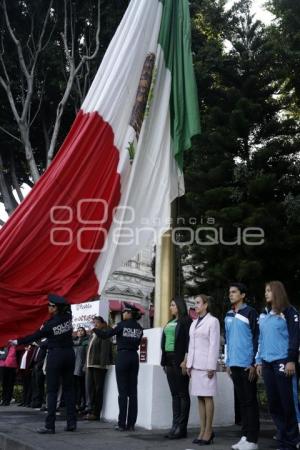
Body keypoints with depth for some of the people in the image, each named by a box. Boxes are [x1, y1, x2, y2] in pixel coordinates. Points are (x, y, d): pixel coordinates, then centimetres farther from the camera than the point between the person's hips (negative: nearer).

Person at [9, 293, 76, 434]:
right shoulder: (68, 316, -1)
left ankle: (49, 425, -4)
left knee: (52, 391, -2)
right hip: (69, 354, 5)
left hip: (55, 355, -5)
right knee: (68, 388, 9)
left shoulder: (49, 324, -13)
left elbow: (34, 336, -2)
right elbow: (66, 306, 22)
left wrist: (18, 342, 10)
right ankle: (71, 422, 8)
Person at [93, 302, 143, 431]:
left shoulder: (122, 324, -7)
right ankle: (131, 424, 6)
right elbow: (137, 342, 12)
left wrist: (94, 329, 9)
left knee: (123, 392, -2)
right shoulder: (139, 327, 8)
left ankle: (122, 424, -1)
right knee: (133, 392, 4)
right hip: (134, 357, 5)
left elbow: (106, 335, -6)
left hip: (122, 356, -4)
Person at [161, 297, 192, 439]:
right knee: (174, 394, 8)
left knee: (182, 393, -3)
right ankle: (175, 425, 10)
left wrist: (185, 361, -19)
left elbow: (189, 342, -12)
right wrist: (164, 361, 13)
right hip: (169, 360, 8)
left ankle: (181, 427, -1)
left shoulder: (186, 321, -4)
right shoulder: (170, 322, 19)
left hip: (179, 360, -8)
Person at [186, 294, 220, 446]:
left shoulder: (212, 321, -4)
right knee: (200, 398, 7)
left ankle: (208, 431, 2)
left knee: (207, 397, -3)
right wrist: (189, 364, 10)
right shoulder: (194, 323, 17)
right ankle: (203, 430, 12)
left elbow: (214, 345, -10)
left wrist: (211, 366, -14)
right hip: (195, 364, 7)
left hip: (206, 364, -7)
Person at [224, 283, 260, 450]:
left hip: (248, 365, -6)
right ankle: (245, 436, 18)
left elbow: (257, 338, -8)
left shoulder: (250, 313, -5)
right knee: (242, 400, 11)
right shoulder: (228, 316, 15)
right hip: (234, 365, 6)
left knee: (250, 401, -1)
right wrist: (228, 362, 15)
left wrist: (254, 363, -12)